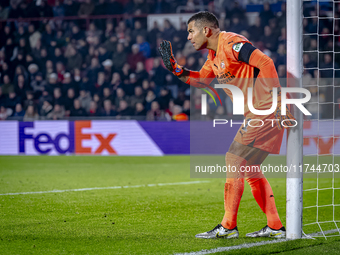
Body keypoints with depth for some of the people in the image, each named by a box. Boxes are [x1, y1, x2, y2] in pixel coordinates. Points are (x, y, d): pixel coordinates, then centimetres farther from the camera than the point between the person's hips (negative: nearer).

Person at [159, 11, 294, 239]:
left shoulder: (231, 43, -13)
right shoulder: (214, 55, 17)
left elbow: (266, 63, -20)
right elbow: (201, 79, 31)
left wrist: (277, 100, -23)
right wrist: (174, 68, 16)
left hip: (266, 111, -10)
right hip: (256, 113, 10)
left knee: (235, 160, -8)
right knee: (250, 169, 14)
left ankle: (228, 226, -6)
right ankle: (275, 227, 16)